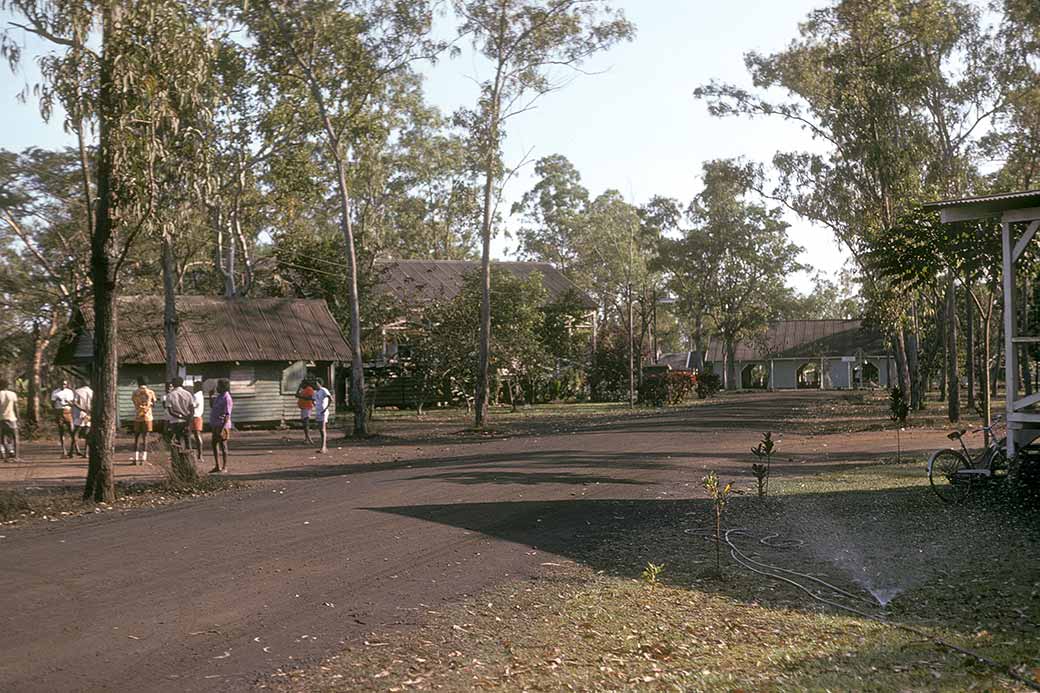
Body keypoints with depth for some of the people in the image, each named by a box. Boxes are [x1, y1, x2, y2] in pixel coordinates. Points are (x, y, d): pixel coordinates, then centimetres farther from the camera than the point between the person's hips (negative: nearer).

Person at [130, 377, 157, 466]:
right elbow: (153, 404, 7)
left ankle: (136, 459, 6)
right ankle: (143, 459, -3)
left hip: (137, 417, 1)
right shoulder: (151, 392, -1)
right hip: (147, 417, -1)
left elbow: (134, 402, 12)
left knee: (136, 437, 10)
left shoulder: (135, 392, 1)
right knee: (145, 437, 2)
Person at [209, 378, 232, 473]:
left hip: (222, 425, -9)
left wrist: (222, 428, -24)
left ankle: (224, 467, 5)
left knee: (223, 446, -2)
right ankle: (217, 466, 20)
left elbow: (227, 415, -19)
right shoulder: (218, 396, 13)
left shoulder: (226, 398, -15)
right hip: (215, 425, 9)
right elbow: (212, 406, 27)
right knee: (213, 444, 13)